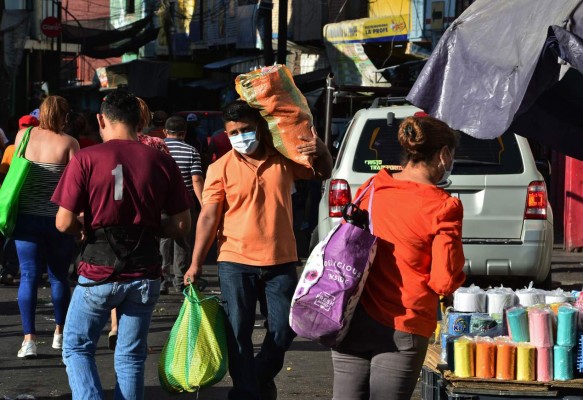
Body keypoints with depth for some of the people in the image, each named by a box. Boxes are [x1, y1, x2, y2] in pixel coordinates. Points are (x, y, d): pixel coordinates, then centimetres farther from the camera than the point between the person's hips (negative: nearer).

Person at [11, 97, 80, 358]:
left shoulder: (23, 135, 0)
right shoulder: (68, 143, -7)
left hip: (27, 217, 1)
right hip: (59, 219, -1)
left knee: (29, 276, 1)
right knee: (59, 276, 14)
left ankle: (29, 338, -9)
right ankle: (60, 334, 26)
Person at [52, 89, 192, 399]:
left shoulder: (86, 159, -8)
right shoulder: (161, 162, 0)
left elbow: (64, 223, -11)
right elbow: (181, 225, 1)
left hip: (99, 272, -3)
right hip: (144, 274, 3)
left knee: (76, 348, 13)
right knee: (131, 357, 12)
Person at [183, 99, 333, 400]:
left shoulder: (284, 159, 3)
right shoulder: (220, 169, -5)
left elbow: (323, 173, 15)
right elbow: (208, 217, -5)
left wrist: (321, 151, -9)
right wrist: (196, 264, -9)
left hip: (281, 261, 2)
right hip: (236, 263, -2)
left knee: (284, 329, 8)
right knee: (238, 333, 0)